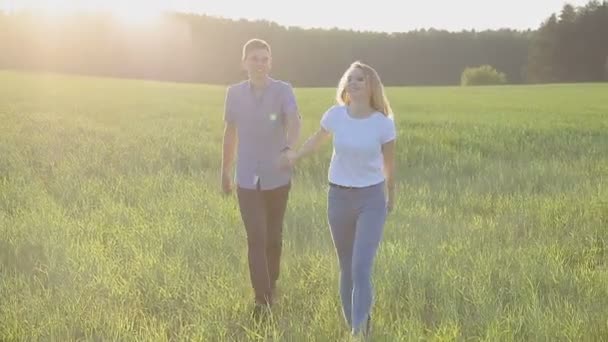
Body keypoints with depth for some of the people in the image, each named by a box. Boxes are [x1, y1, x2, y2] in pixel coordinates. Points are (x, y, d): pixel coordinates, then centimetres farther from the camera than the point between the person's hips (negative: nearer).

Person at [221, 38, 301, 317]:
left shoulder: (283, 90, -8)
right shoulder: (234, 93, -1)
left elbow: (294, 122, -25)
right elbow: (230, 132, 10)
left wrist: (289, 149, -45)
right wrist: (225, 171, 14)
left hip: (277, 177, 0)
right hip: (247, 178, 1)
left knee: (273, 236, 13)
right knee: (256, 238, -7)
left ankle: (271, 284, 35)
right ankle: (262, 299, -3)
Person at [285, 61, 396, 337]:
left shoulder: (383, 123, -12)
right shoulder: (335, 115, -8)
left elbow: (389, 164, 4)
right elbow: (318, 139, 16)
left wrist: (390, 198, 15)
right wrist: (295, 156, 20)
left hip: (371, 198, -2)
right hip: (339, 196, 3)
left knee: (361, 269, -14)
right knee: (347, 269, 12)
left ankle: (360, 332, -7)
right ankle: (354, 326, 28)